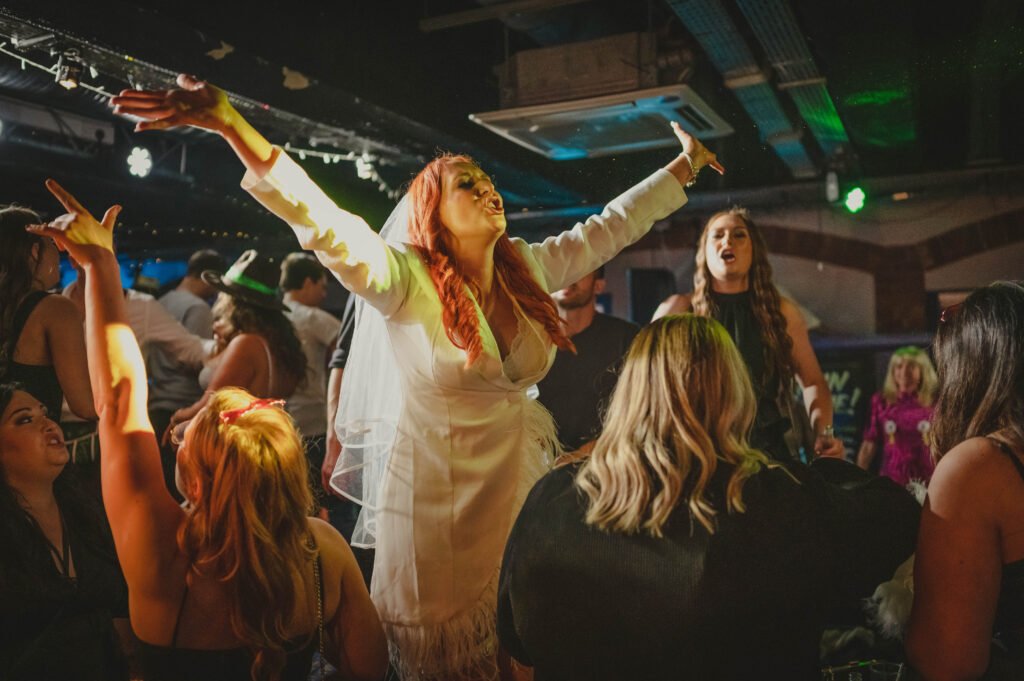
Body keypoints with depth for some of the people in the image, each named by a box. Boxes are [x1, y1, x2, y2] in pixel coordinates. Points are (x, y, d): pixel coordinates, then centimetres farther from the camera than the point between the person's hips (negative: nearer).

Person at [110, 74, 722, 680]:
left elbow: (608, 229, 12)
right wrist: (231, 125, -40)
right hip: (435, 500, -4)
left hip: (519, 487, 5)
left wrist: (683, 167, 19)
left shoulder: (528, 268, 2)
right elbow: (325, 224, -28)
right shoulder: (407, 282, -15)